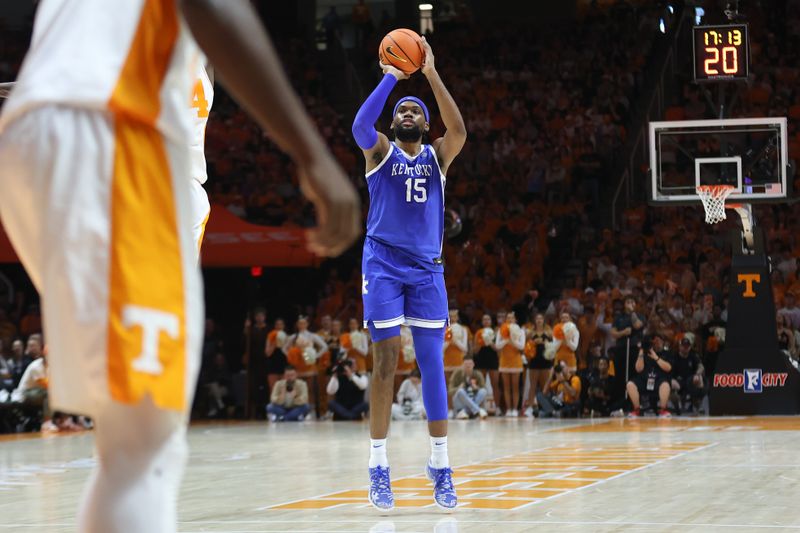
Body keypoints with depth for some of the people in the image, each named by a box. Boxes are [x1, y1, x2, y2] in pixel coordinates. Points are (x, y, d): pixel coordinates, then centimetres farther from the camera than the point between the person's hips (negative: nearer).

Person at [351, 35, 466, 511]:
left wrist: (432, 74, -15)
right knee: (386, 361, -6)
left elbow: (459, 131, -13)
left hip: (427, 267, 2)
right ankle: (379, 467, -1)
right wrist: (391, 77, -18)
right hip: (384, 263, -2)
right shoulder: (380, 151, 4)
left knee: (433, 364, 0)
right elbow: (361, 124, -19)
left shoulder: (438, 156, 9)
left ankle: (441, 466, 4)